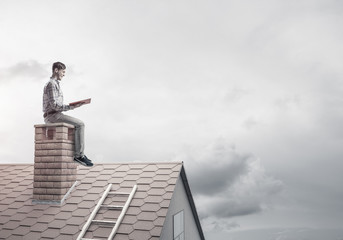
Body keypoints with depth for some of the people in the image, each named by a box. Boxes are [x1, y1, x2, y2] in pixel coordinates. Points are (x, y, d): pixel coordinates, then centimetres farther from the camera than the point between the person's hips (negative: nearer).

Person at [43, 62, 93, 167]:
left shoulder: (55, 84, 23)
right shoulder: (51, 84, -10)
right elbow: (54, 105, -19)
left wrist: (71, 106, 11)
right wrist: (71, 107, -19)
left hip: (54, 116, 11)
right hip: (52, 116, -11)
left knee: (79, 124, 16)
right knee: (80, 124, -17)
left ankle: (79, 153, 10)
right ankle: (79, 155, -17)